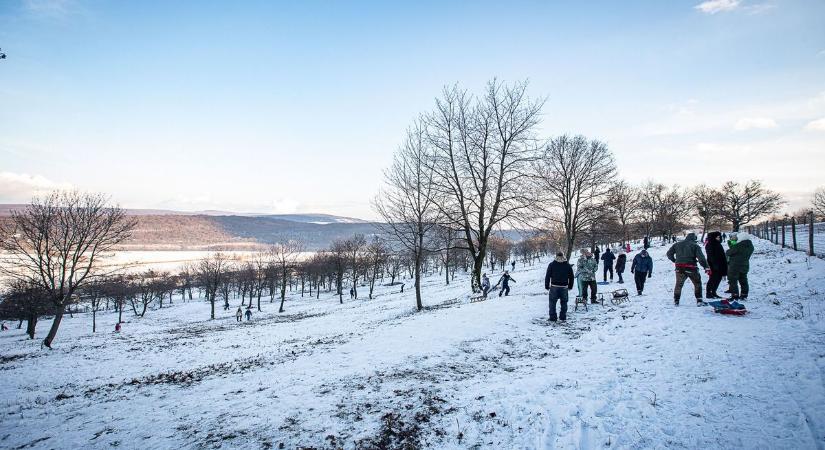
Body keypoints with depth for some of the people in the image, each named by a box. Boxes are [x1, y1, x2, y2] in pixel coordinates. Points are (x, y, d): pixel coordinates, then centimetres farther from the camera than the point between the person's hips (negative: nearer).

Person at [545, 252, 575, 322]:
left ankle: (553, 317, 2)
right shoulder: (568, 266, 5)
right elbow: (571, 277, 11)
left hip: (554, 287, -2)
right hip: (564, 287, 2)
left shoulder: (551, 265, -2)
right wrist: (570, 286, 20)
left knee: (552, 302, 5)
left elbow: (547, 276, -3)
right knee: (564, 302, 12)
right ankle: (563, 317, 13)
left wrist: (547, 286, 4)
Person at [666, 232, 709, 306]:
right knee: (697, 283, 14)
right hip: (691, 268, -3)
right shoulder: (695, 245, -1)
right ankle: (699, 301, 10)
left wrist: (674, 260, 22)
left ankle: (676, 301, 14)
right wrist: (706, 267, -10)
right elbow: (701, 257, -10)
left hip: (679, 268, 3)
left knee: (679, 284, 15)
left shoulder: (677, 244, 10)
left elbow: (669, 253, 10)